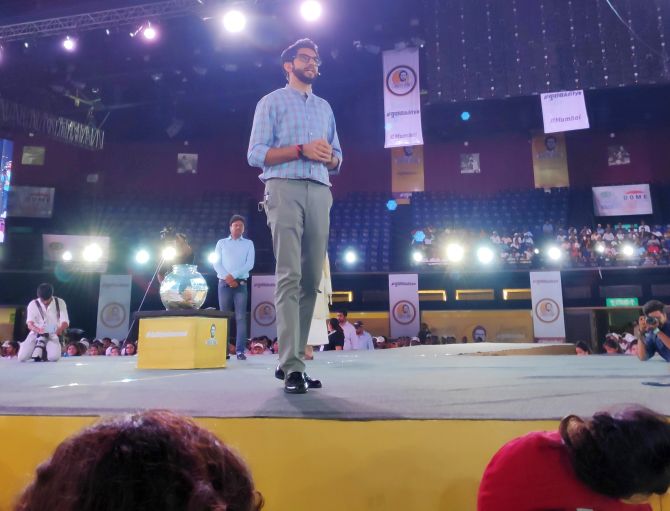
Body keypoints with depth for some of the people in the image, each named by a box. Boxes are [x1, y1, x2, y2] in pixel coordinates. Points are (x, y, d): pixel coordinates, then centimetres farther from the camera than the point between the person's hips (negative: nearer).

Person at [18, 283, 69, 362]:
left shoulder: (60, 302, -4)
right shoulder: (33, 304, -3)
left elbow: (65, 322, -9)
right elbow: (29, 324, -12)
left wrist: (60, 329, -33)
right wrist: (37, 329, -37)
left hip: (53, 335, -1)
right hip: (36, 333, 1)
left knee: (54, 357, -29)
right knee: (22, 357, -20)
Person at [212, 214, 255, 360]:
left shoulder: (249, 243, 12)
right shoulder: (221, 243, 14)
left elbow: (250, 264, 0)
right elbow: (216, 263, 4)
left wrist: (233, 275, -12)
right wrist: (227, 278, -11)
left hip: (241, 284, -1)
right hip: (224, 283, 1)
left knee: (240, 317, -8)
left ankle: (240, 350, -11)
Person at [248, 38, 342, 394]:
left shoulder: (325, 107, 26)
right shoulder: (271, 102, 11)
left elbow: (337, 159, 23)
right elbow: (255, 154, -2)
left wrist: (330, 157, -1)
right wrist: (301, 150, -12)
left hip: (320, 192, 5)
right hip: (285, 189, -5)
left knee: (311, 279, -1)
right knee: (289, 276, -14)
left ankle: (289, 360, 6)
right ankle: (292, 367, -15)